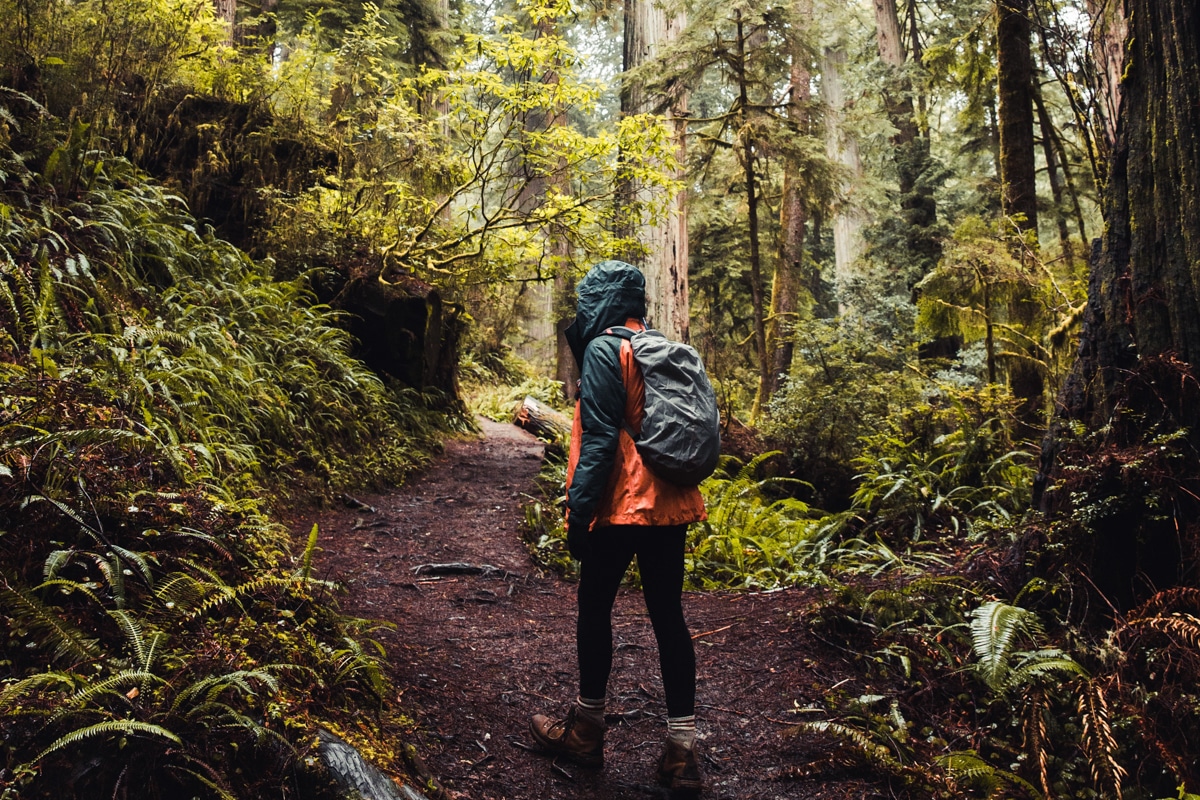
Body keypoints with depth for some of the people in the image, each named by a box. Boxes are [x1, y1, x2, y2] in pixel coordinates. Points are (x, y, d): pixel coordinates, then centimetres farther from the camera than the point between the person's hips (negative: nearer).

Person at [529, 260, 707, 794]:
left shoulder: (604, 350, -11)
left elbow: (600, 439, -17)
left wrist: (579, 511, -13)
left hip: (621, 508, -7)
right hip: (671, 507, 7)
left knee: (594, 610, 10)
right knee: (668, 616, 9)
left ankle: (586, 731, 25)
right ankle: (682, 750, 10)